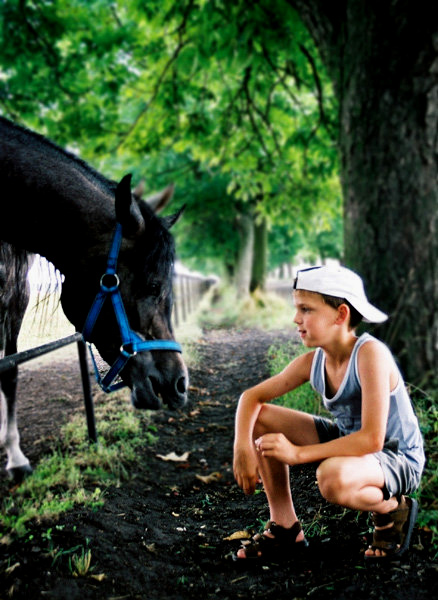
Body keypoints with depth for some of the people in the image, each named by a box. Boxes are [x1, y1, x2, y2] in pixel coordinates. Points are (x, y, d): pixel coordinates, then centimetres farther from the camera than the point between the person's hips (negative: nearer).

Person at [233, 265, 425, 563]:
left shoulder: (370, 353, -28)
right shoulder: (312, 362, -8)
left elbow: (372, 439, -33)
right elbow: (252, 397, 0)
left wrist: (297, 453, -31)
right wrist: (242, 446, -19)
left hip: (397, 460, -7)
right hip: (347, 440, 7)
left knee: (333, 477, -40)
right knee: (258, 419, -5)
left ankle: (393, 509, -4)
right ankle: (285, 529, 5)